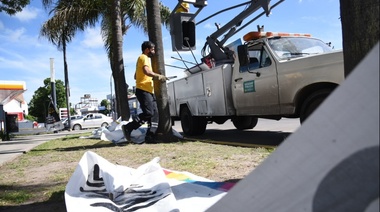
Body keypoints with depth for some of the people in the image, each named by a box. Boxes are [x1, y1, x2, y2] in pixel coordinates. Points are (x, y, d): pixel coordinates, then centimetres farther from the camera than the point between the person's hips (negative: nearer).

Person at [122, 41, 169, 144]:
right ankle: (128, 127, -9)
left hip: (149, 91, 10)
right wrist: (158, 76, -19)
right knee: (148, 113, -18)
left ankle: (150, 137, 0)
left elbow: (135, 76, 33)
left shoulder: (145, 58, 28)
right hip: (143, 90, -10)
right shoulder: (143, 57, -4)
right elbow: (146, 71, -25)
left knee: (154, 114, 2)